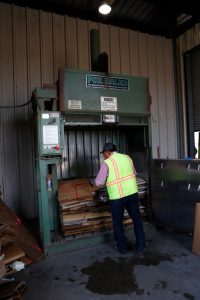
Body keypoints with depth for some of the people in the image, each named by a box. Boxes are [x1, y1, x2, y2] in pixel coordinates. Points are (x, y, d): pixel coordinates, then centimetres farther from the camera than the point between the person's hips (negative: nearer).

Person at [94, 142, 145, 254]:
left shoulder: (107, 163, -9)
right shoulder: (127, 157, 7)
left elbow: (98, 183, -7)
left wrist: (96, 186, 13)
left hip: (116, 197, -4)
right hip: (132, 193, 5)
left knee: (118, 223, 14)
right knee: (137, 219, 17)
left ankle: (123, 248, 26)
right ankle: (140, 245, 28)